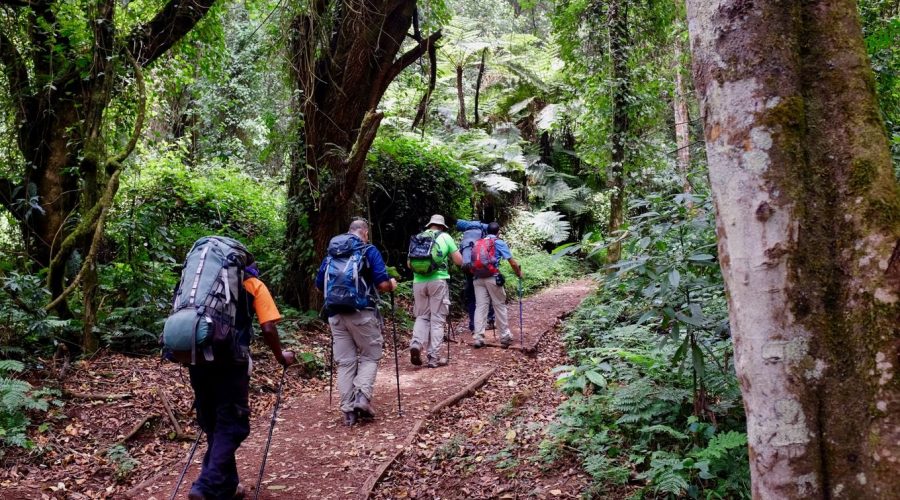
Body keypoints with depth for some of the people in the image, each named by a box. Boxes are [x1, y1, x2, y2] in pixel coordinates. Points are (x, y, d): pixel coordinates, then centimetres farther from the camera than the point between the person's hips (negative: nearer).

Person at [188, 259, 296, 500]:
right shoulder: (253, 284, 10)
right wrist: (281, 356, 15)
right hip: (229, 360, -5)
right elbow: (268, 329, -1)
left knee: (213, 426, 17)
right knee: (231, 425, 4)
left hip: (196, 357, 5)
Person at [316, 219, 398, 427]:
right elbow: (383, 284, -9)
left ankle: (348, 410, 9)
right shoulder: (369, 250, 0)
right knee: (370, 356, 11)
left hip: (336, 314, 4)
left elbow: (319, 284, 18)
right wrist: (392, 284, 13)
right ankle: (363, 396, -6)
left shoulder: (331, 252, 14)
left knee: (344, 362, 10)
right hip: (362, 312, -4)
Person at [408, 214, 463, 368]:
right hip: (438, 281, -3)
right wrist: (448, 258, 24)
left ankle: (416, 344, -8)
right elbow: (459, 261, 4)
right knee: (437, 319, 4)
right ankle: (434, 358, 4)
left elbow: (409, 263, 16)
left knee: (422, 316, 16)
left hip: (419, 281, 3)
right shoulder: (445, 237, 6)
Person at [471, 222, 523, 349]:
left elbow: (474, 261, 14)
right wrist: (519, 273, 20)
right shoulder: (499, 243, 6)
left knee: (480, 307, 3)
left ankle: (478, 338, -3)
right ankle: (505, 337, 13)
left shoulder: (478, 243, 19)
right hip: (492, 278, -4)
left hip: (478, 278, 4)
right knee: (500, 306, 7)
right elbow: (513, 263, 4)